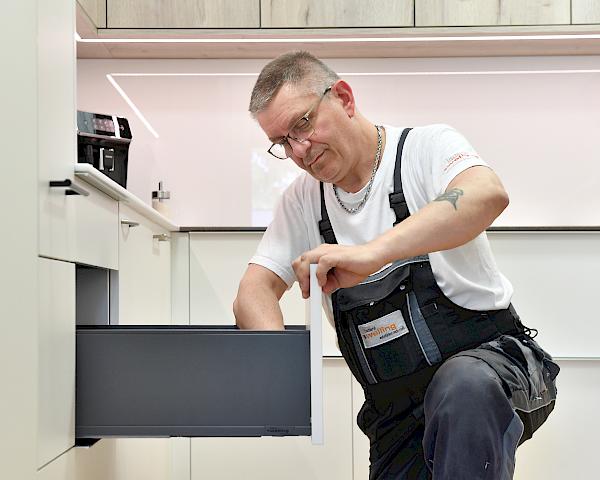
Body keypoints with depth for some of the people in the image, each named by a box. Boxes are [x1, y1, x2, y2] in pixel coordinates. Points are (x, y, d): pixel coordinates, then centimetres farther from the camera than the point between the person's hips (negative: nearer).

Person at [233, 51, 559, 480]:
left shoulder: (426, 147, -6)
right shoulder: (303, 200, 9)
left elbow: (488, 195, -29)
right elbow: (253, 294, 2)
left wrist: (370, 253, -42)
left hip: (490, 354, -5)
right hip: (397, 409, 6)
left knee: (462, 388, -36)